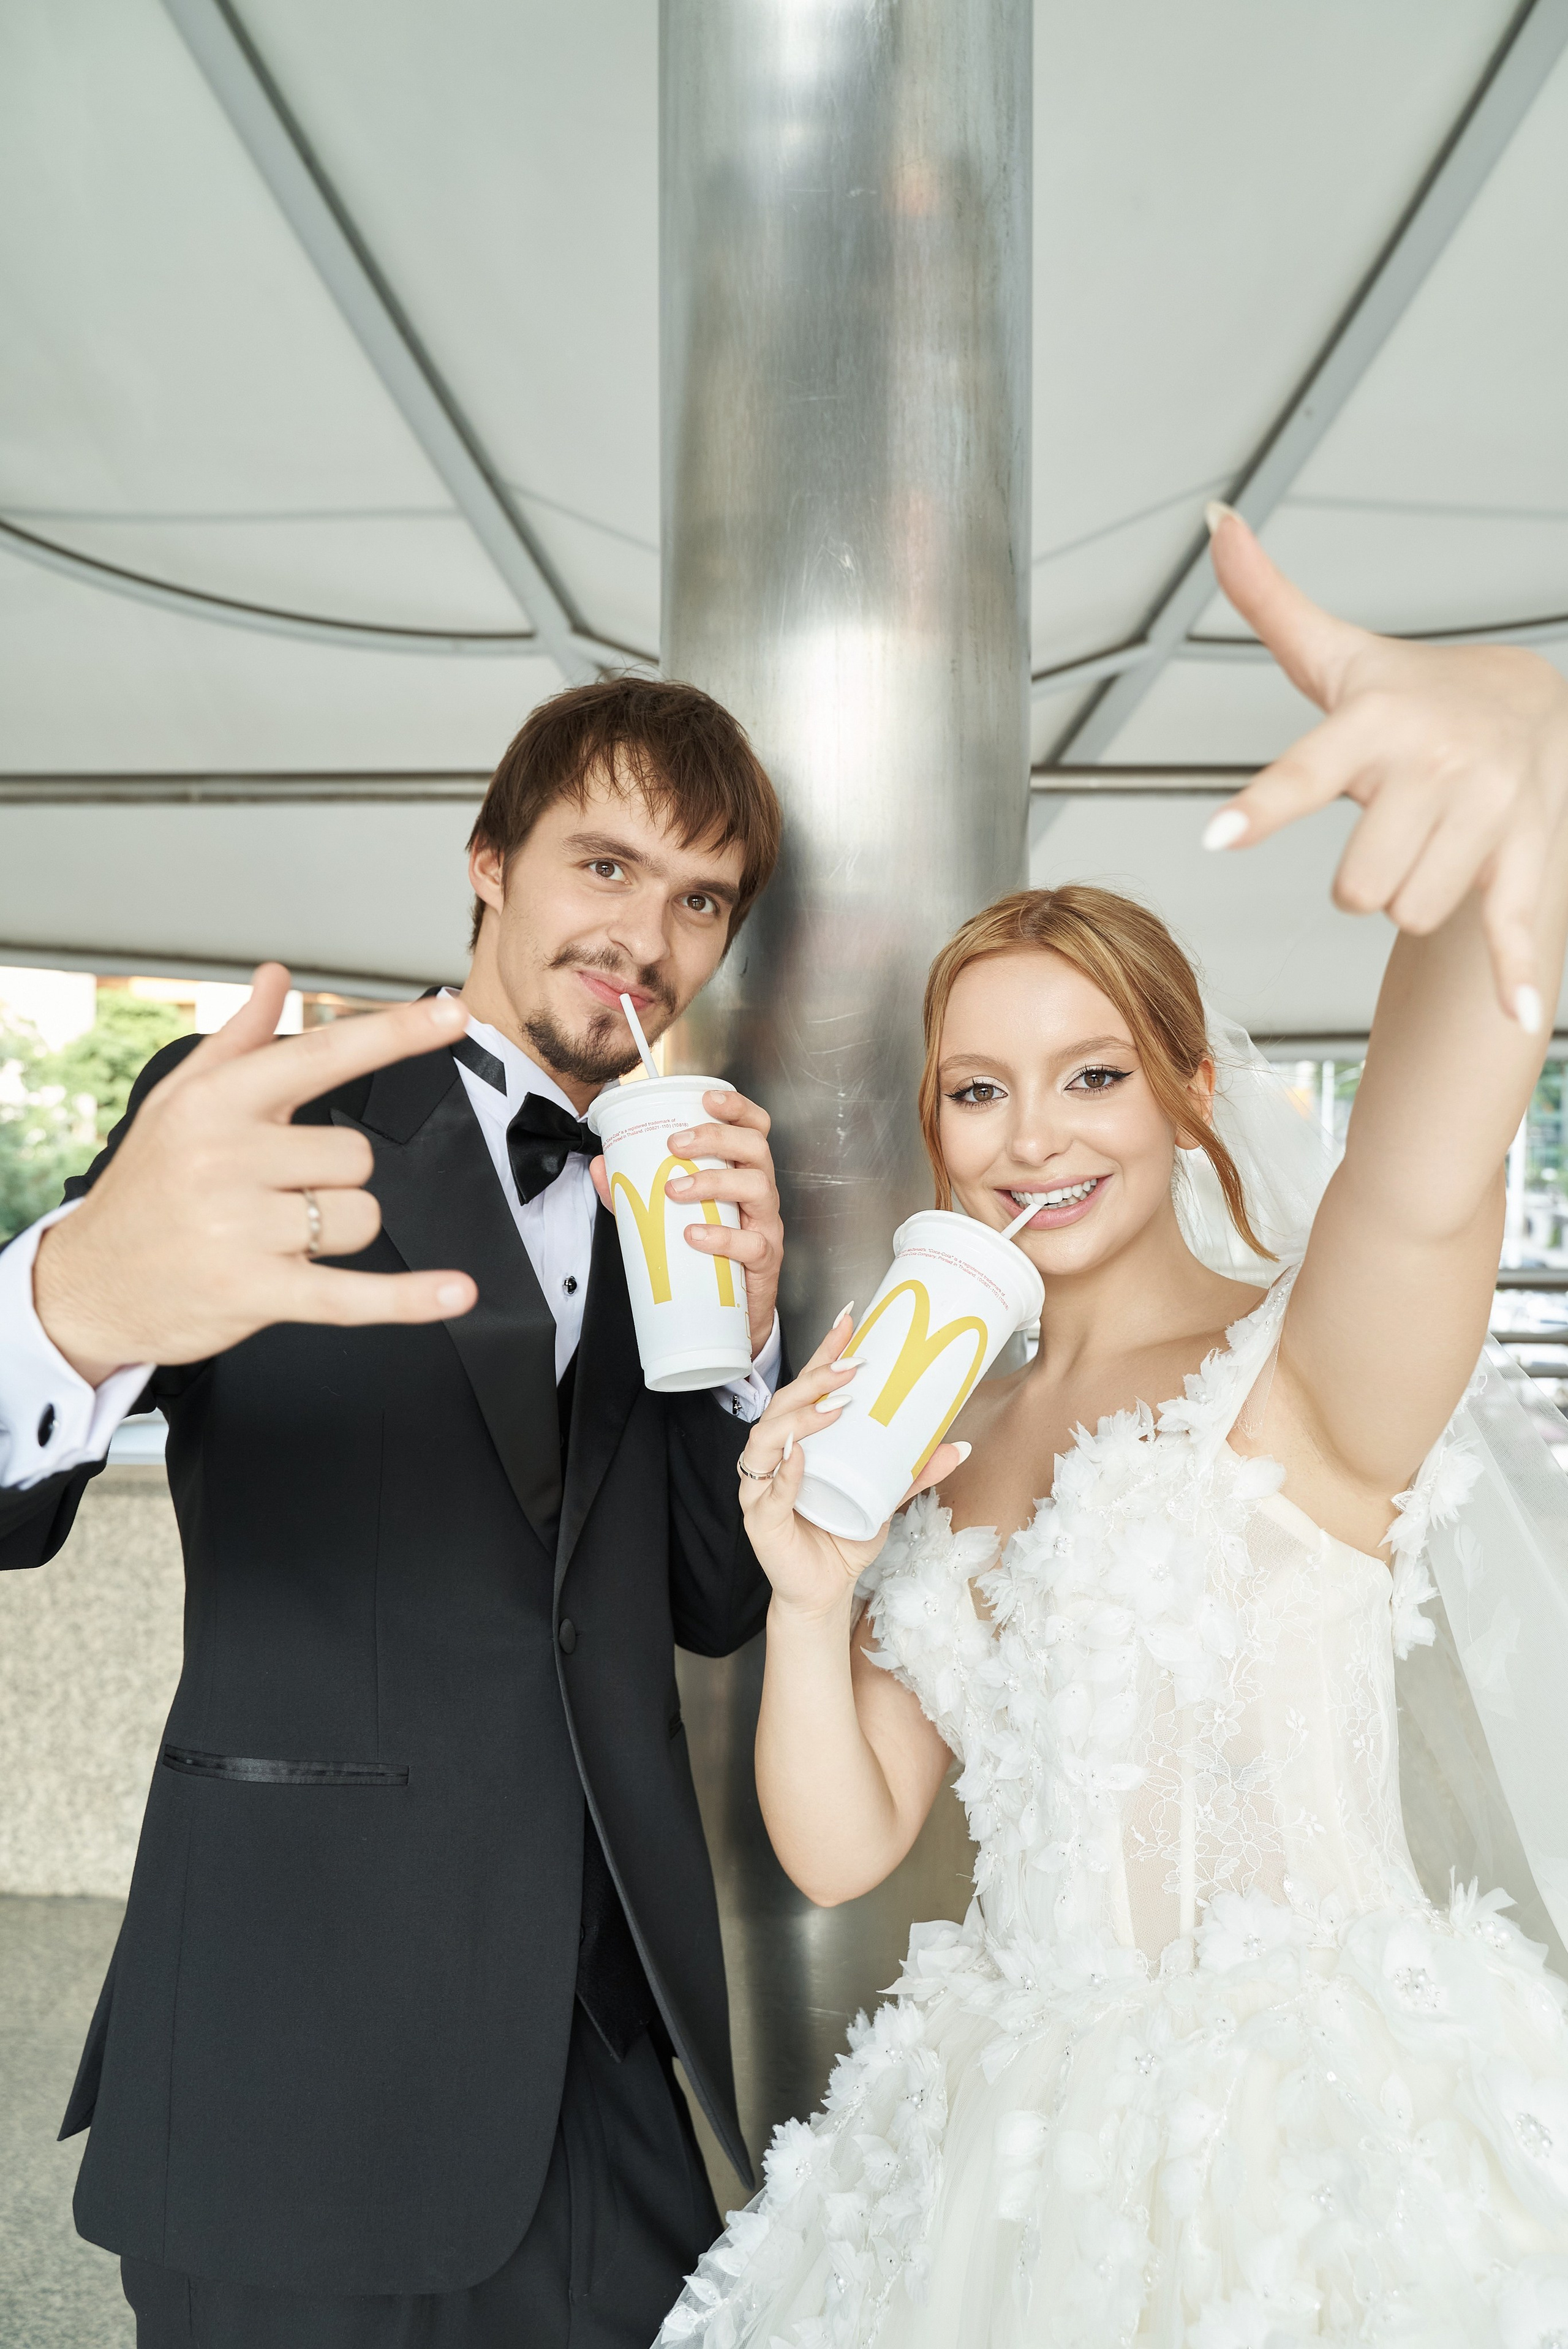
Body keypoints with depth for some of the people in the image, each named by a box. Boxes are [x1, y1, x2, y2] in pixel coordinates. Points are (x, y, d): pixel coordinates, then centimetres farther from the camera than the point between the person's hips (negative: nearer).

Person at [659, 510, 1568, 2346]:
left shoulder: (1312, 1367, -11)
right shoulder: (953, 1447, 5)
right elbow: (839, 1847, 3)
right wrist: (810, 1596, -15)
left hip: (1327, 2151, -5)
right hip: (1006, 2157, 6)